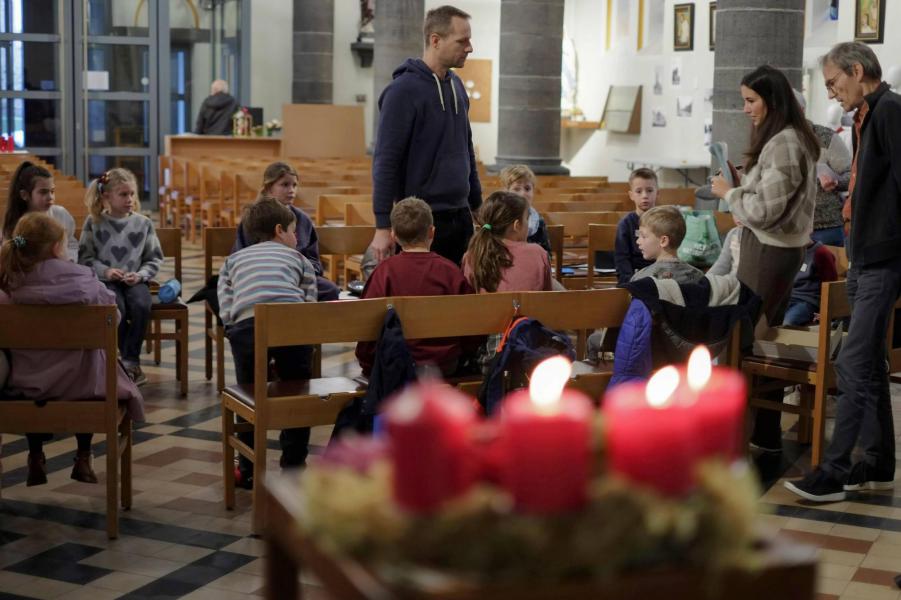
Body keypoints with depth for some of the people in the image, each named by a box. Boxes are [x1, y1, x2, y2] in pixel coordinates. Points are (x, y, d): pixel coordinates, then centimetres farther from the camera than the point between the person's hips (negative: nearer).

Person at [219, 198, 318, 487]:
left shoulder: (233, 260, 31)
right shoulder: (297, 258, 30)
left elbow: (226, 311, 17)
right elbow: (310, 306, 18)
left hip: (247, 325, 1)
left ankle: (248, 470, 27)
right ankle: (294, 467, 25)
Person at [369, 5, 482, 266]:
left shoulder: (456, 86, 10)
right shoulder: (404, 90, -12)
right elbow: (385, 163, -14)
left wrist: (477, 204, 18)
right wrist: (383, 228, -17)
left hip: (460, 218, 7)